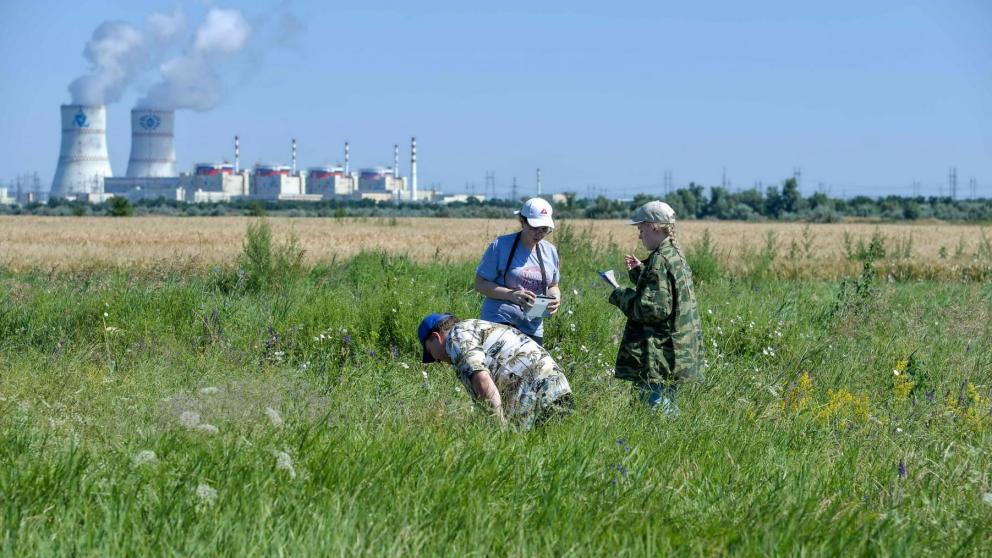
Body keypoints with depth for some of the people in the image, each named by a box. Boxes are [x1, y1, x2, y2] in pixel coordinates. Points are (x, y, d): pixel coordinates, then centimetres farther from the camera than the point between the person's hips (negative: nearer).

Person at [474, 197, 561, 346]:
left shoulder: (550, 251, 13)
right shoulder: (501, 246, -3)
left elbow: (553, 286, 24)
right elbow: (480, 284, -4)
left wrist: (555, 298, -1)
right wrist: (512, 295, -18)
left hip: (533, 328, 6)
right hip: (499, 322, -6)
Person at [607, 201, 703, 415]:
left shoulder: (660, 260, -17)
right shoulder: (676, 255, 14)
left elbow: (655, 308, -22)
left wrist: (621, 296, -10)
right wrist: (639, 271, 17)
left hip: (661, 356, -11)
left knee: (656, 406, -10)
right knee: (668, 408, 15)